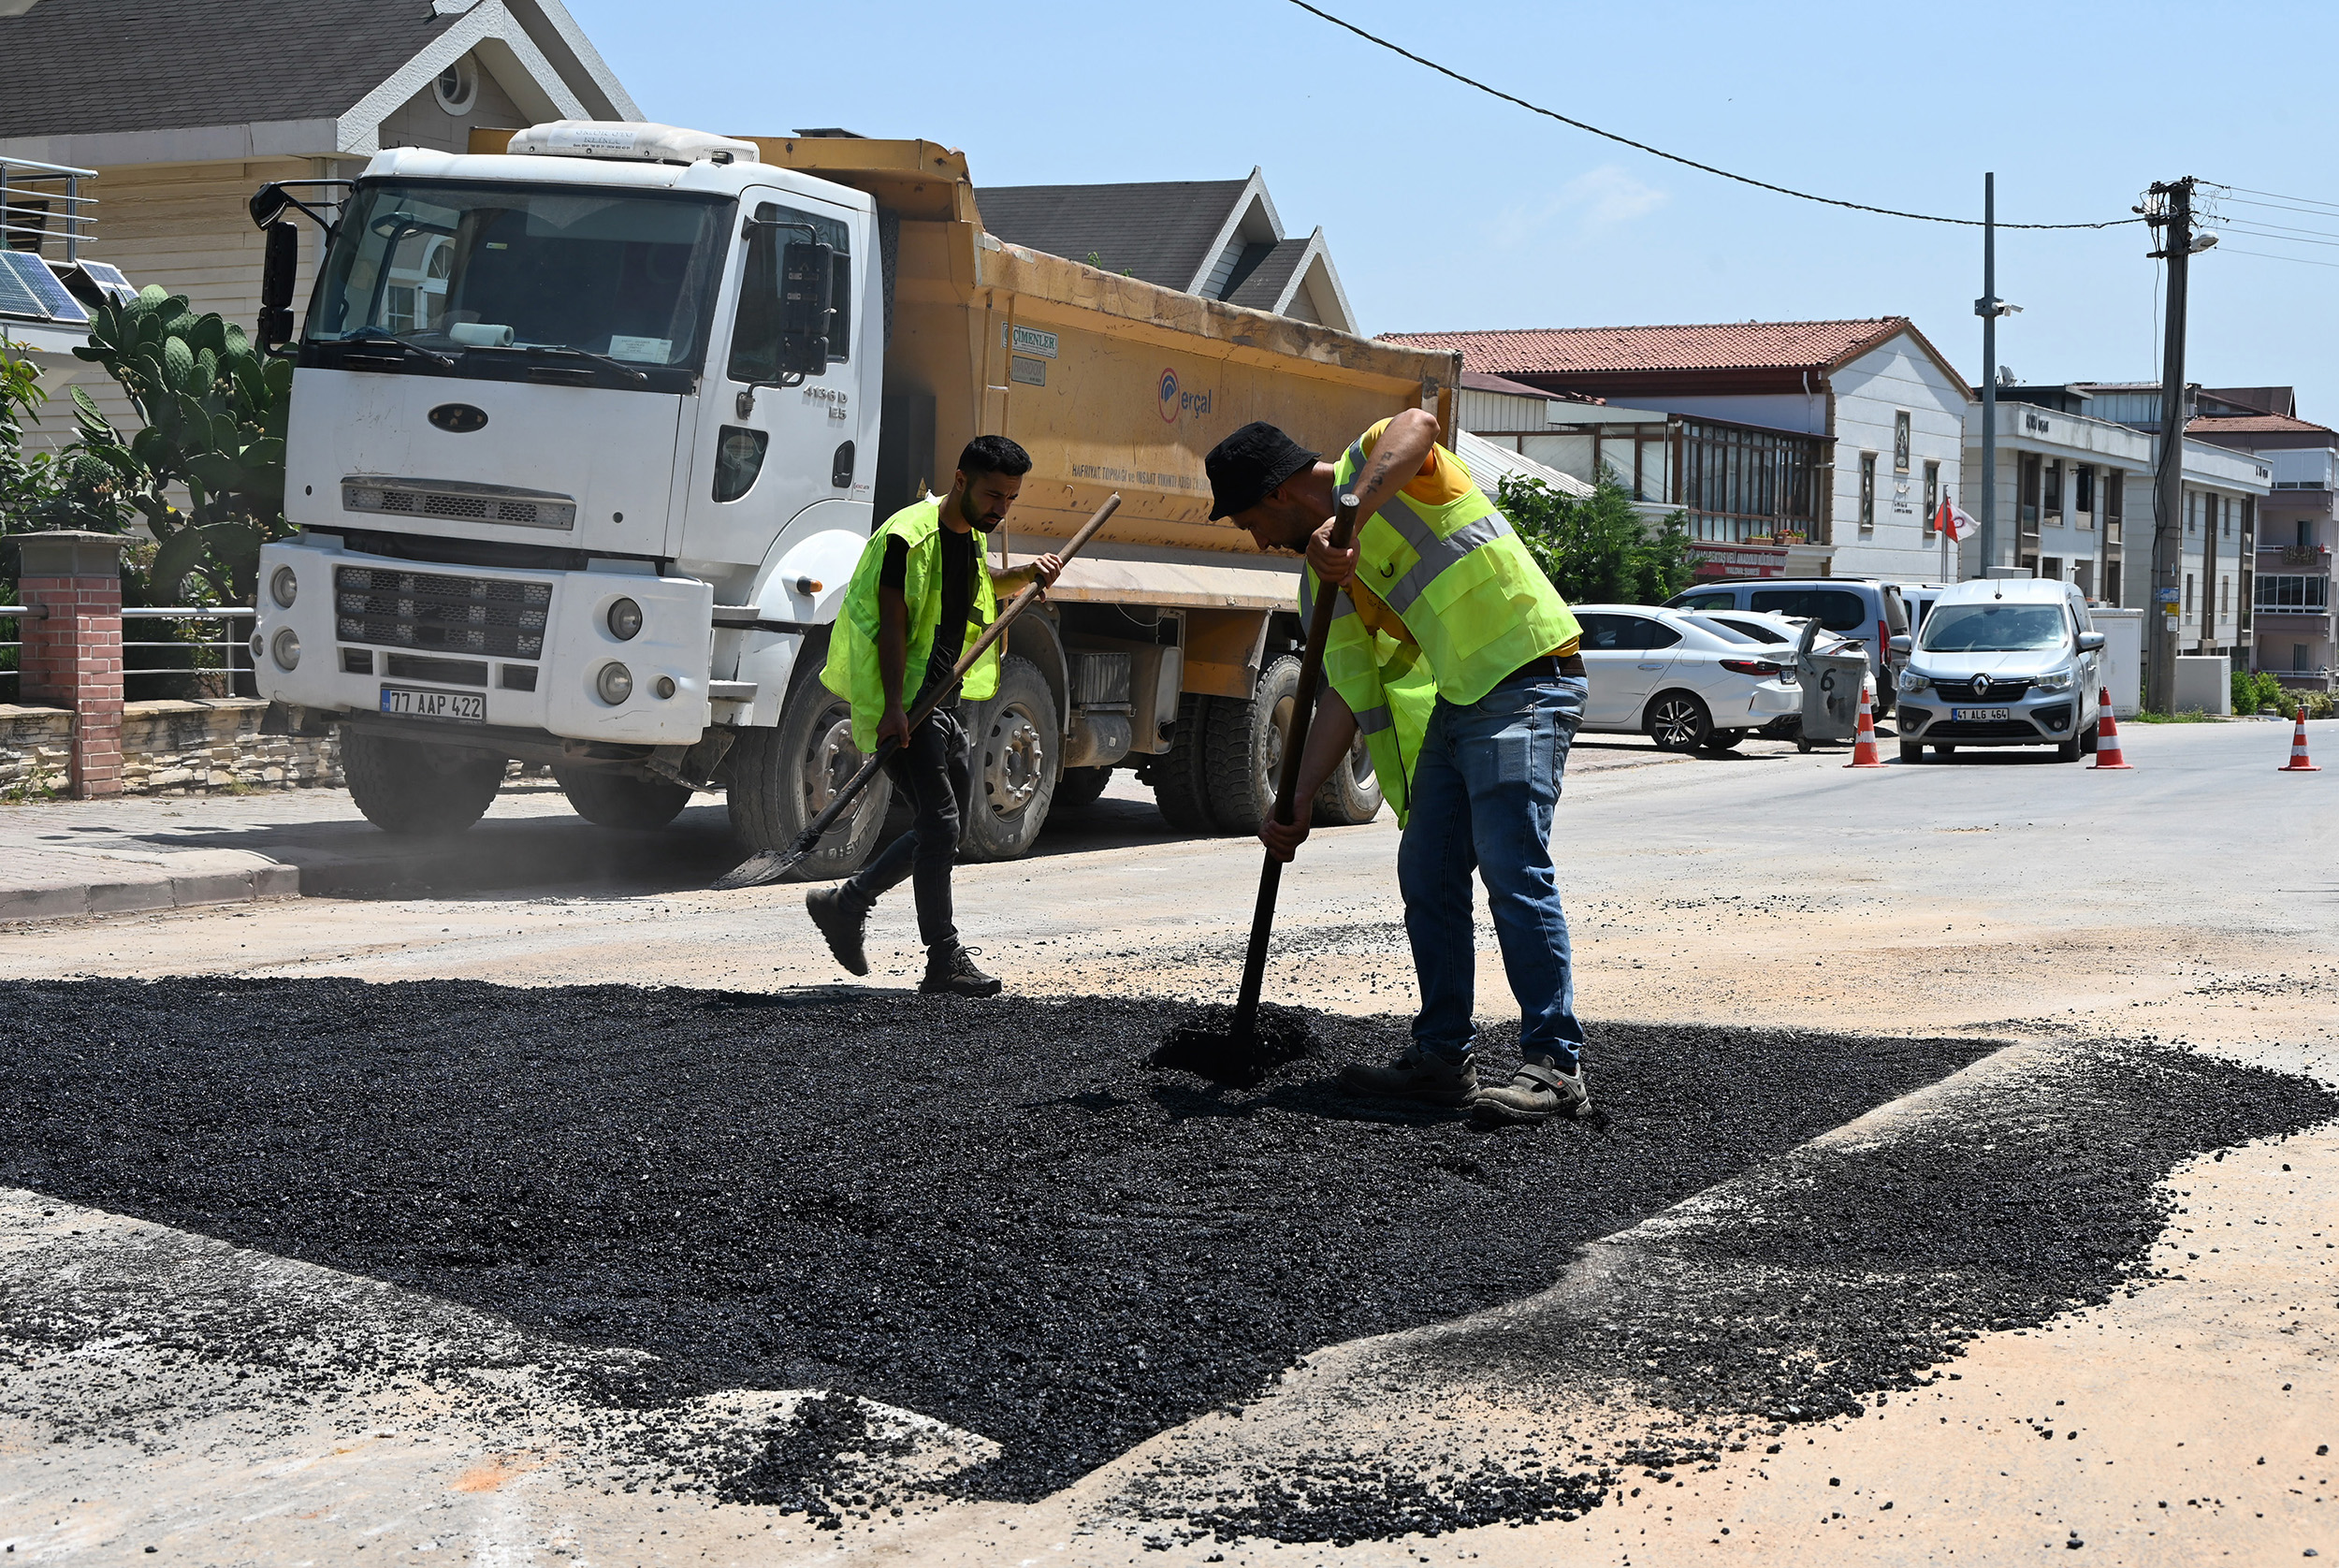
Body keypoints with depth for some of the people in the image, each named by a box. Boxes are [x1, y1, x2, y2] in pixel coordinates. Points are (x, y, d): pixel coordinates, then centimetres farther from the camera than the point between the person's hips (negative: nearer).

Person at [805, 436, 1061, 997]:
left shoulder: (971, 535, 12)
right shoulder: (909, 536, -16)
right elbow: (892, 624, -20)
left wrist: (1026, 574, 13)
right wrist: (893, 707, -28)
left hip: (942, 701, 10)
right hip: (903, 703, -10)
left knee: (944, 826, 12)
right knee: (939, 823, -12)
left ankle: (846, 903, 24)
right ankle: (945, 962, -6)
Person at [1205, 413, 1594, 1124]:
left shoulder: (1375, 461, -6)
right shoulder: (1322, 581, 15)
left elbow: (1418, 424, -31)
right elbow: (1347, 693, 12)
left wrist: (1348, 521, -39)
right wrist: (1297, 802, 5)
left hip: (1526, 680, -9)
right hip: (1457, 702, 9)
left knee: (1512, 868, -16)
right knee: (1426, 873, 8)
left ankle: (1555, 1065, -15)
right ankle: (1444, 1056, 16)